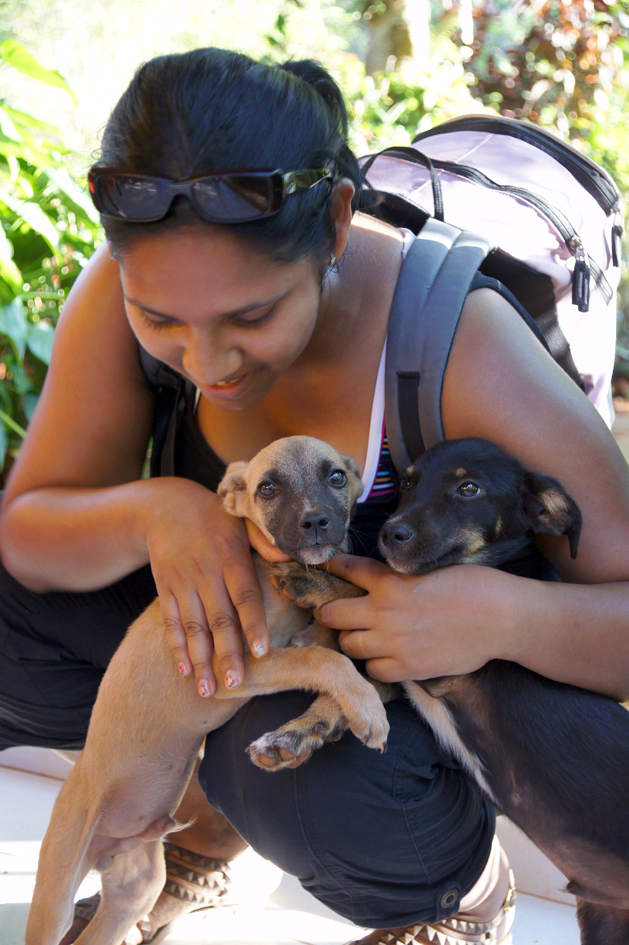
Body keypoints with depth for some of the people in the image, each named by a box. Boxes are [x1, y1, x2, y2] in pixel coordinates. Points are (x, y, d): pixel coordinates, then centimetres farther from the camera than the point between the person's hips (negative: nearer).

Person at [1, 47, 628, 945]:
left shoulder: (465, 355, -35)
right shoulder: (136, 288, -24)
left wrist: (506, 614, -49)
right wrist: (150, 512, -38)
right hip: (225, 604, 4)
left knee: (325, 794, -36)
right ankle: (210, 814, 10)